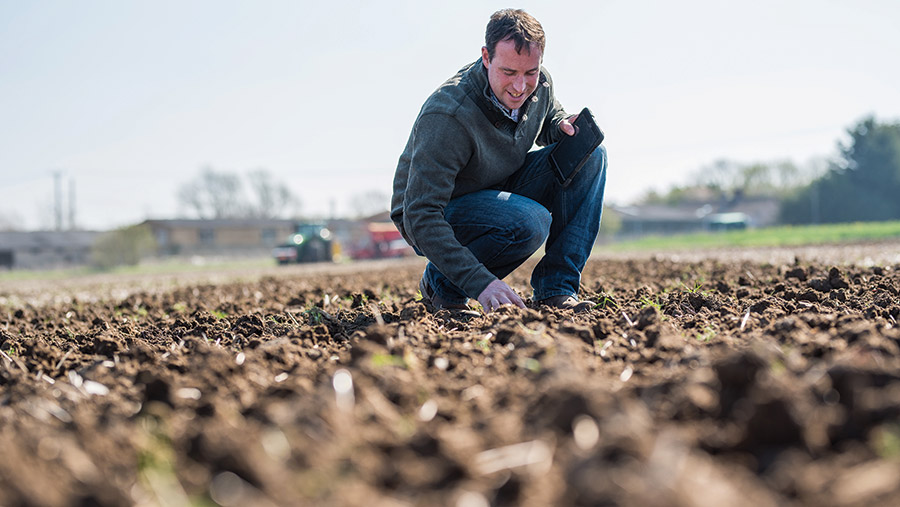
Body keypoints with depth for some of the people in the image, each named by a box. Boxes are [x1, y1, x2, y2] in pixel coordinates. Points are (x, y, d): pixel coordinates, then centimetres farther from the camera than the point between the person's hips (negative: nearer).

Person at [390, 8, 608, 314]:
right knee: (530, 222, -36)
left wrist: (564, 127, -13)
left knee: (590, 155, -12)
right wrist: (480, 282, -46)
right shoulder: (448, 116, -34)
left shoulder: (539, 84, -12)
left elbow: (550, 119, 15)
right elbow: (421, 216, -37)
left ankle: (555, 290, -10)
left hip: (498, 191, 7)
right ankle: (442, 283, -8)